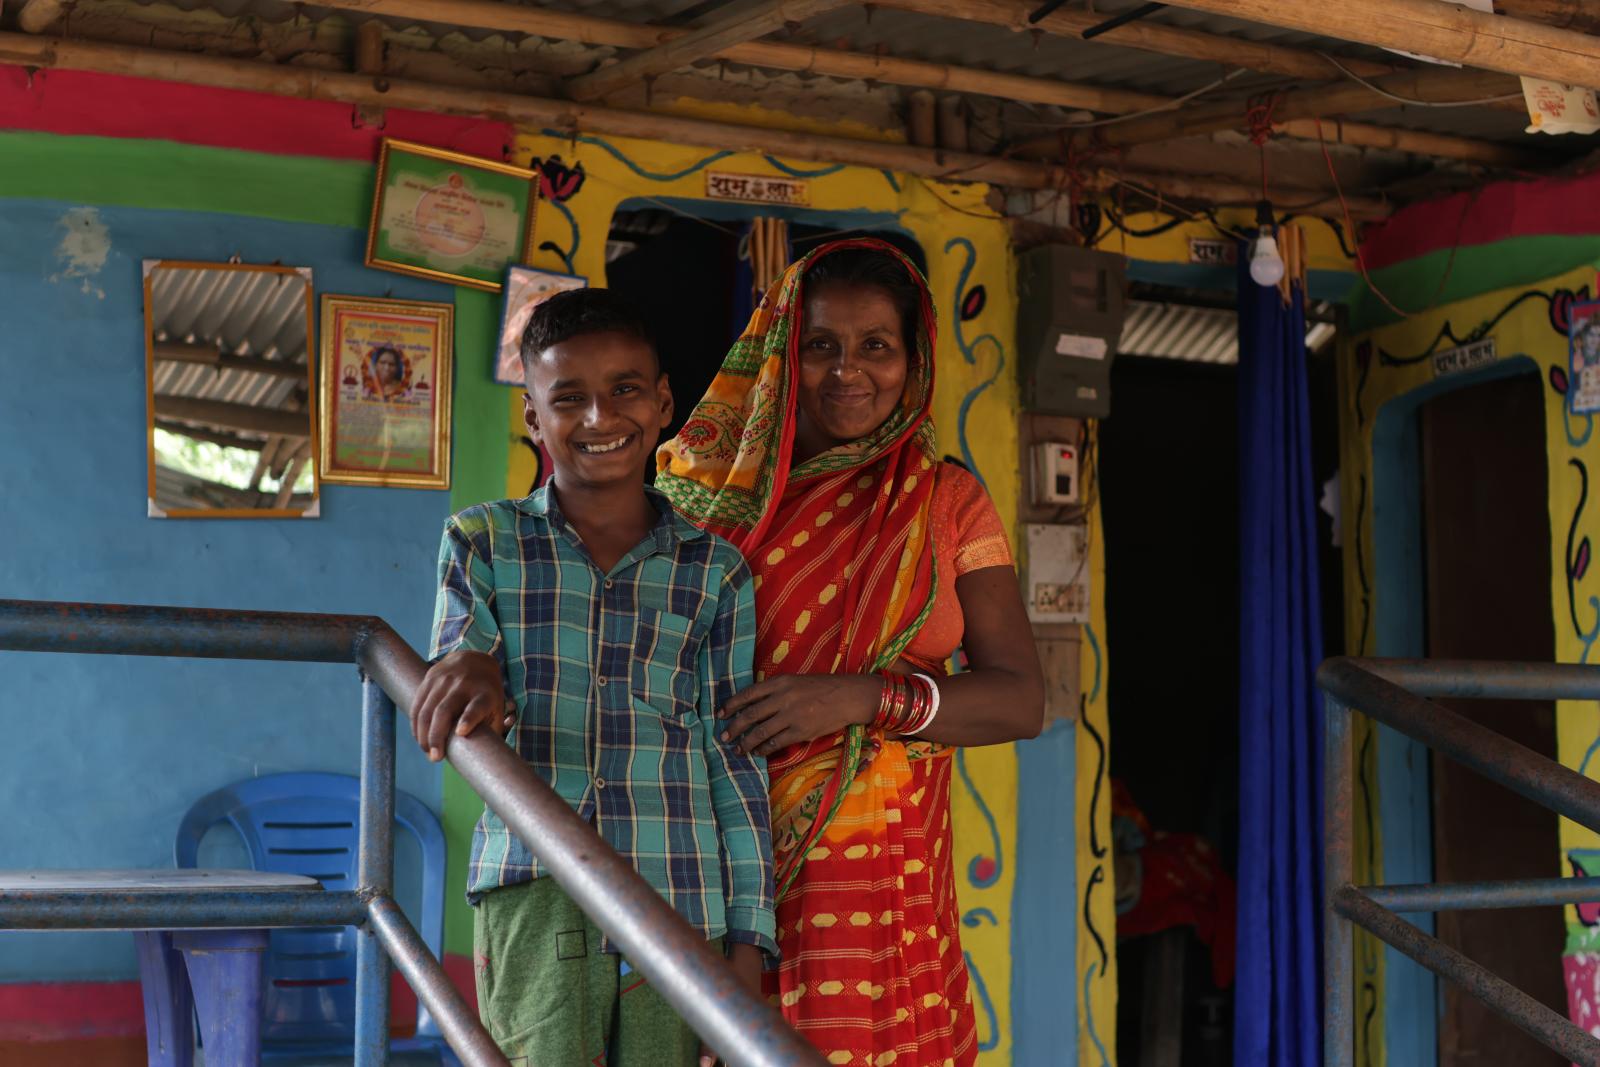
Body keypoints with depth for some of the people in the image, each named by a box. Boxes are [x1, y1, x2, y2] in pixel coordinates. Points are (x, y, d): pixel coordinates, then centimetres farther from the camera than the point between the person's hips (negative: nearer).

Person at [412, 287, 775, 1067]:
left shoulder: (715, 572, 10)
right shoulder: (484, 542, 9)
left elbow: (736, 764, 9)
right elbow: (452, 723, 3)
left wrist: (747, 944, 4)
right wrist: (466, 670, -22)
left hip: (682, 900, 1)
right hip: (535, 888, -1)